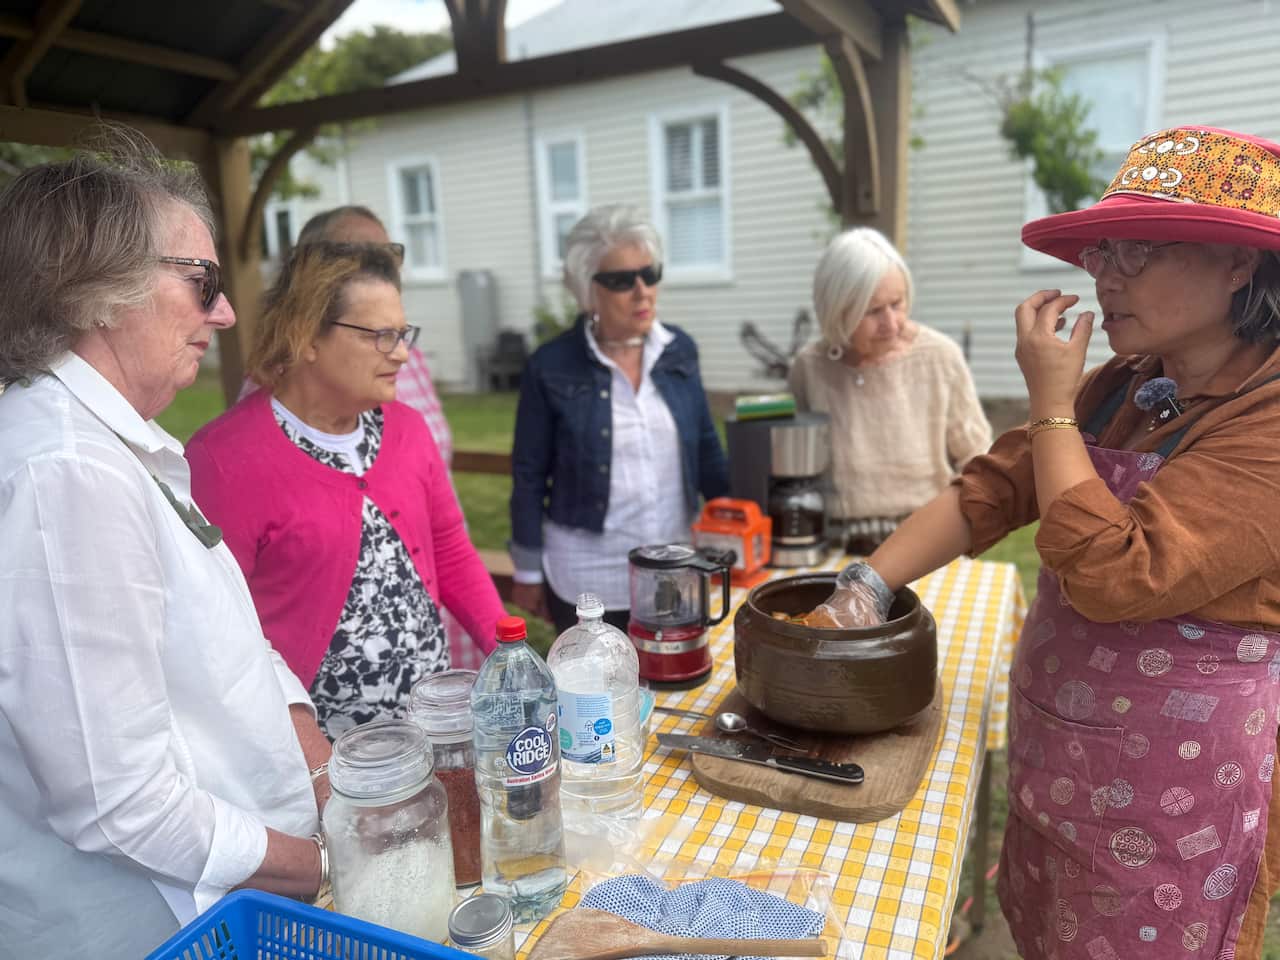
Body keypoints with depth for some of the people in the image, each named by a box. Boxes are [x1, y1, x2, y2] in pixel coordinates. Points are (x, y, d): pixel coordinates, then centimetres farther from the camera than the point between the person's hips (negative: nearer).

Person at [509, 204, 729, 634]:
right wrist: (528, 572, -2)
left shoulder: (680, 350, 0)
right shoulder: (551, 367, -10)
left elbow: (706, 449, 8)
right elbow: (529, 476, -4)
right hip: (587, 578, -3)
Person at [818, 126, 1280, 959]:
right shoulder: (1118, 390, 2)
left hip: (1171, 800, -6)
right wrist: (867, 588, -13)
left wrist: (1050, 404, -20)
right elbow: (987, 492, -1)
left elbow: (1115, 575, -29)